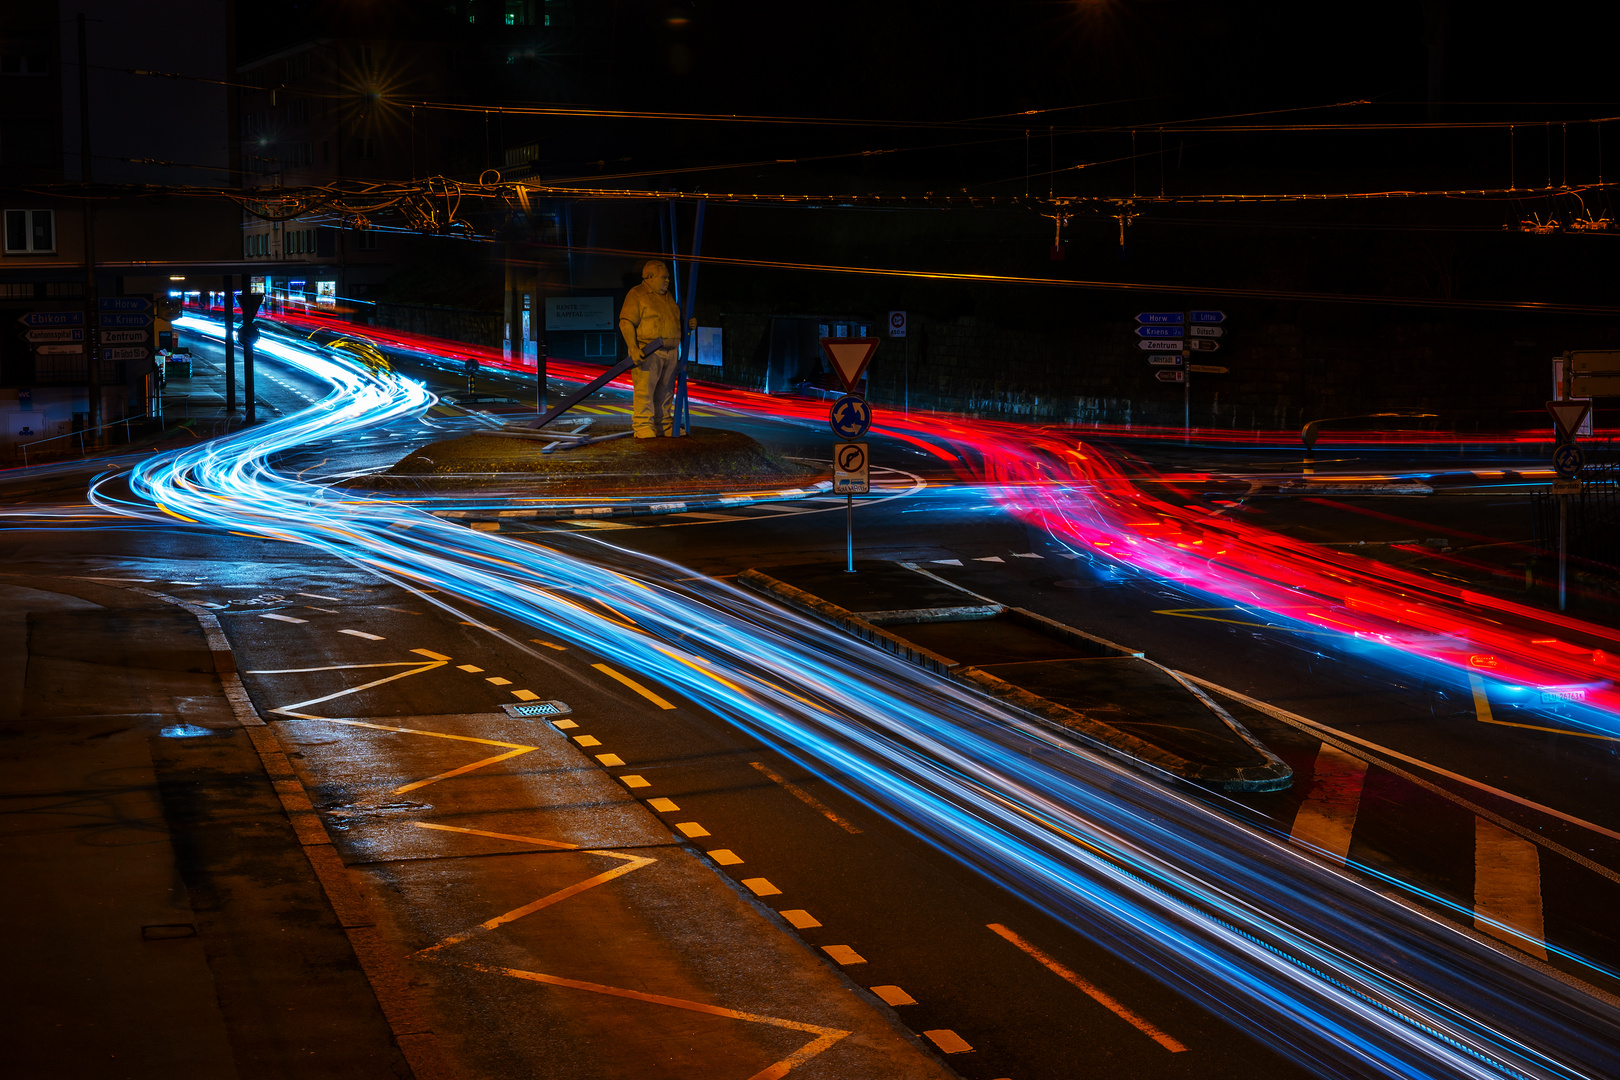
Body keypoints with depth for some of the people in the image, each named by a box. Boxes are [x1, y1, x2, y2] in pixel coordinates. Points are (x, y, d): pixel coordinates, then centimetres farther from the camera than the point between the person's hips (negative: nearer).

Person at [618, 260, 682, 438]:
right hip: (647, 352, -8)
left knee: (665, 391, 10)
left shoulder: (667, 297, 18)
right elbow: (626, 323, -13)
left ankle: (664, 428, 16)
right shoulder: (636, 296, -6)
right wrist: (633, 348, -24)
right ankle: (643, 429, -12)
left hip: (669, 352, 8)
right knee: (644, 390, -11)